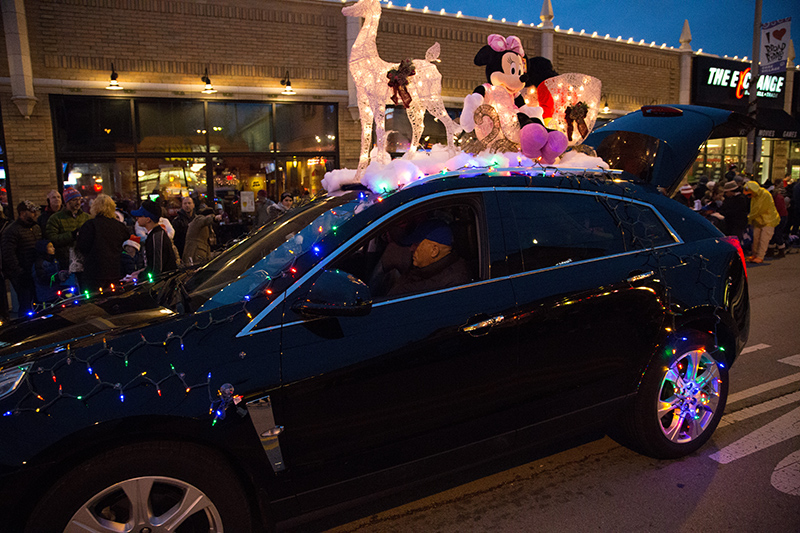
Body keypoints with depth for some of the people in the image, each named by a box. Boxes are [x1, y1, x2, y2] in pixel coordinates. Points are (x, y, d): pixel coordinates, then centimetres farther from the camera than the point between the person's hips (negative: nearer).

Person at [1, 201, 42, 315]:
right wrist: (20, 273, -18)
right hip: (22, 276, -7)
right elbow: (8, 254, -16)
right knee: (26, 306, -7)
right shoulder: (12, 231, -10)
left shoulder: (36, 228, 14)